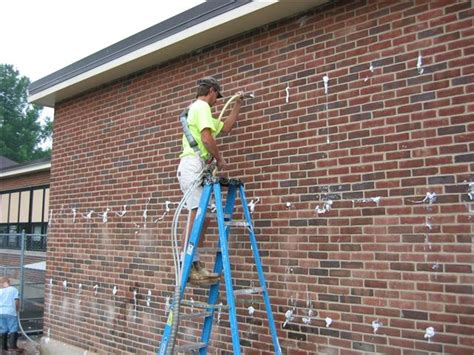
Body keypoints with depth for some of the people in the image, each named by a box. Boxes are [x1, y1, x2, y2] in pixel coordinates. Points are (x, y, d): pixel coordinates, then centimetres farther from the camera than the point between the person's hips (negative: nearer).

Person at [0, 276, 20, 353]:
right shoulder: (13, 289, 2)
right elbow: (16, 301, -4)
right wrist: (17, 309, 11)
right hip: (10, 312, -4)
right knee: (13, 329, -2)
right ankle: (12, 345, -13)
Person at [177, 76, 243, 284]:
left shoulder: (197, 109, 29)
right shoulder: (202, 106, -4)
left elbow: (225, 128, 36)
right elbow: (207, 138, -18)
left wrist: (237, 106, 38)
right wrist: (220, 159, -5)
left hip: (193, 167, 11)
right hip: (194, 166, -11)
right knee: (197, 216, -16)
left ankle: (194, 264, 8)